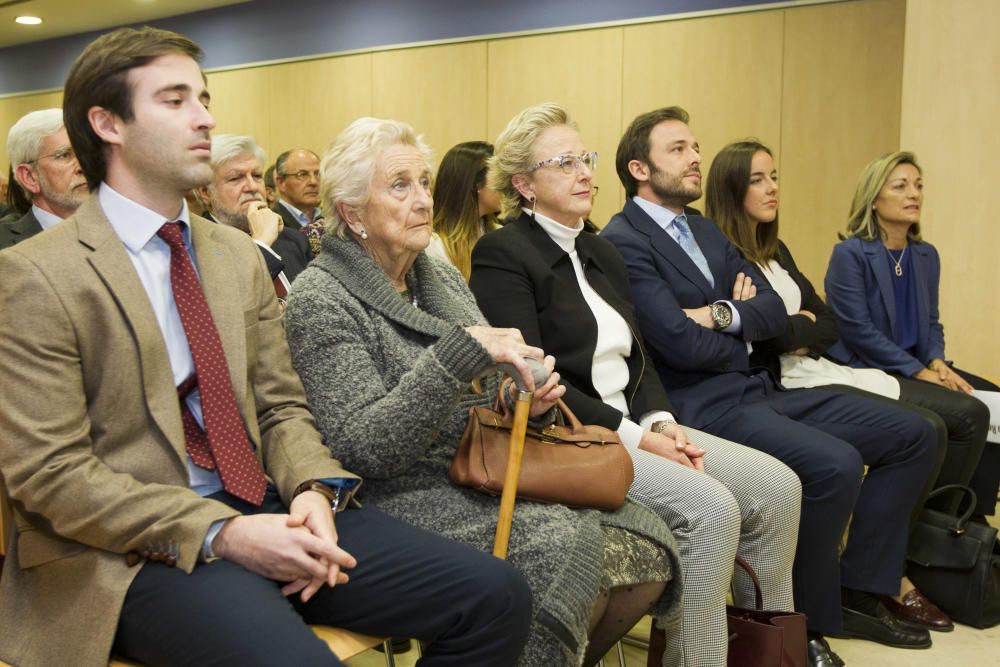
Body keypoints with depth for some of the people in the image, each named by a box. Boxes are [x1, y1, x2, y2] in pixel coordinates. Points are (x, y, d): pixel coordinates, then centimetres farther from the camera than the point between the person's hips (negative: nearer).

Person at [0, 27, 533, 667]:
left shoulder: (240, 254, 13)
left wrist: (313, 490, -8)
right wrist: (221, 534, -19)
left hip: (268, 513, 6)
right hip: (137, 551, -5)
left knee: (497, 594, -10)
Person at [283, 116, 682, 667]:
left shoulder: (443, 279, 14)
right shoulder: (320, 301, -9)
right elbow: (363, 446, -19)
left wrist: (527, 401, -4)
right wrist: (461, 351, -26)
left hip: (485, 477, 7)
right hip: (404, 496, -7)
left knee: (649, 544, -11)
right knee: (568, 544, -29)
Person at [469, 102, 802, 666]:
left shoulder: (601, 252, 18)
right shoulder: (502, 255, -9)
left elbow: (636, 356, 16)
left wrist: (661, 422, -4)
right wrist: (633, 435, -16)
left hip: (632, 425, 8)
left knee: (777, 484, -3)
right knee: (711, 506, -25)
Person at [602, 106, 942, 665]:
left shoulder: (707, 231, 18)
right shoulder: (623, 242, -10)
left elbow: (773, 311, 10)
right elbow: (682, 343, -19)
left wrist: (723, 315, -11)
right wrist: (744, 341, 0)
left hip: (757, 389, 9)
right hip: (700, 404, -9)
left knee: (914, 436, 4)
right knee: (835, 464, -30)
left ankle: (859, 593, 11)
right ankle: (804, 619, -6)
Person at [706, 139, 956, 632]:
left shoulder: (776, 251, 19)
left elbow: (829, 326, 14)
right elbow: (776, 333, -17)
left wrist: (798, 329, -6)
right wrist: (807, 323, 2)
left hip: (816, 372, 9)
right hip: (784, 387, -9)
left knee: (931, 431, -6)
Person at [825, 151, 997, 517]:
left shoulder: (927, 256, 12)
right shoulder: (850, 254, -10)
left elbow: (931, 323, 16)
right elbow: (859, 330, -16)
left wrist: (937, 363, -6)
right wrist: (919, 371, -17)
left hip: (917, 367, 8)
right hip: (866, 373, -8)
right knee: (970, 414, -23)